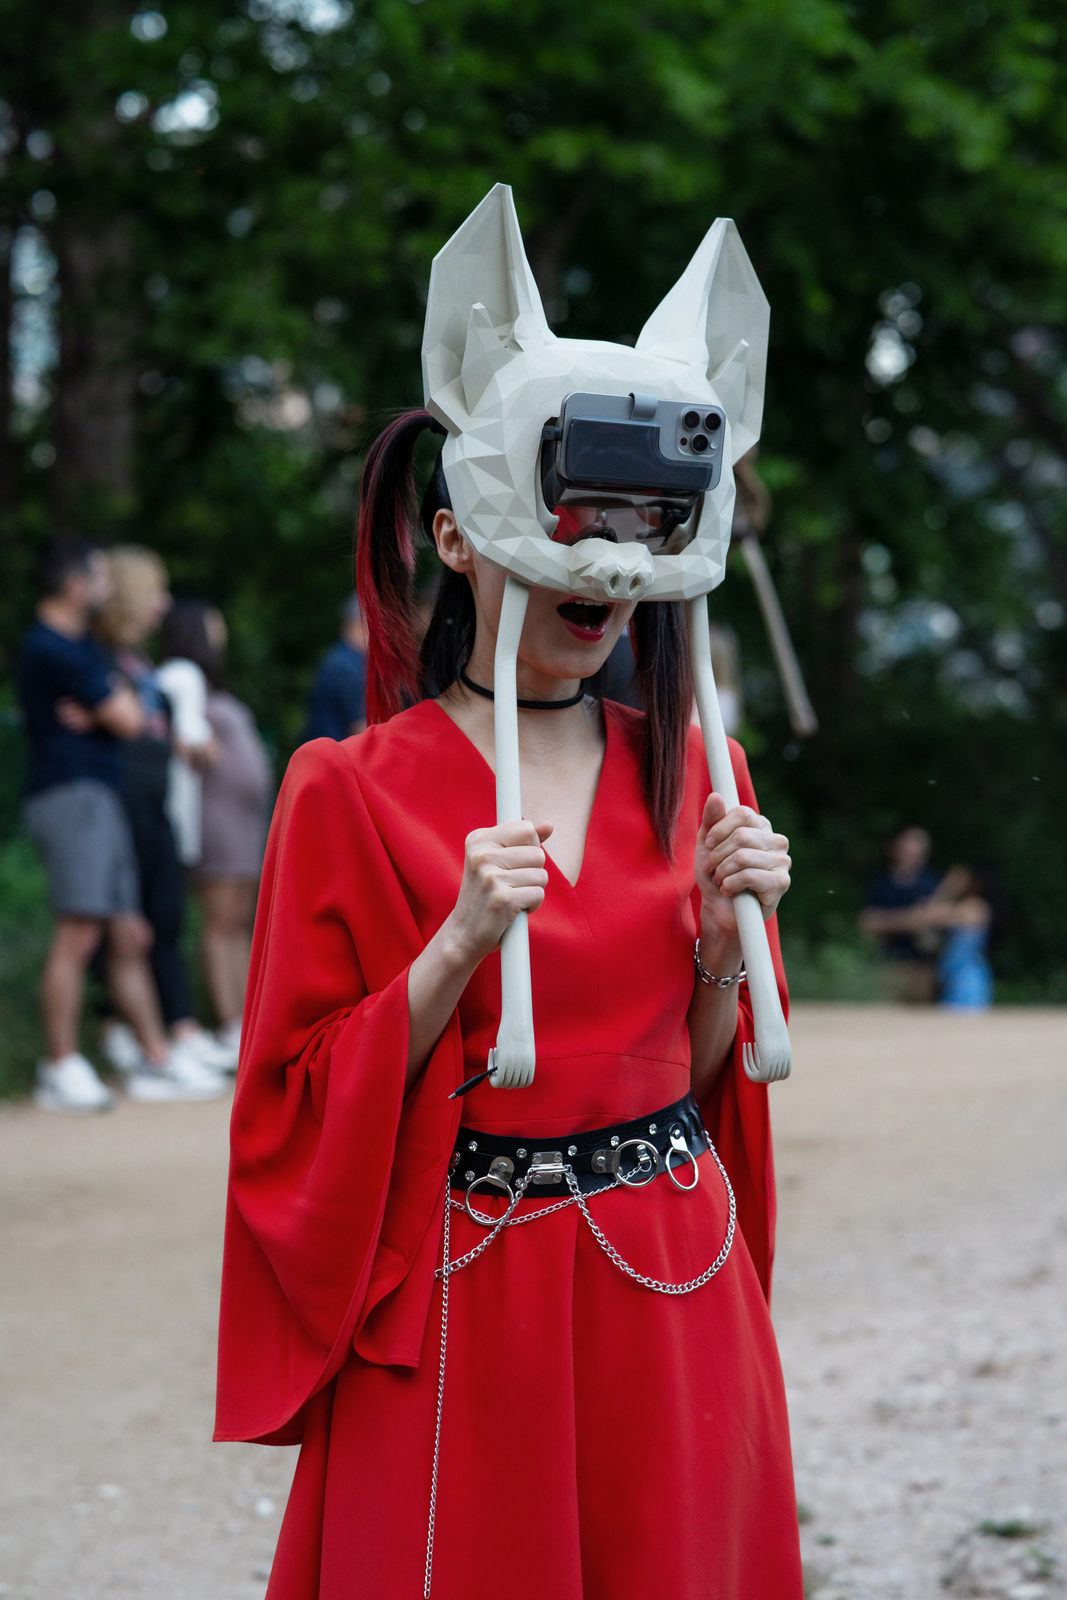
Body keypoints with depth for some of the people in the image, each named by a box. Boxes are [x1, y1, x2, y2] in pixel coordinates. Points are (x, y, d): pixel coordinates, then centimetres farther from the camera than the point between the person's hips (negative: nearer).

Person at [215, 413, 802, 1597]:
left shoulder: (691, 776, 7)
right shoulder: (352, 793, -7)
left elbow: (704, 1081, 12)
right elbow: (297, 1117, -7)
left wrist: (725, 944, -7)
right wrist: (456, 949, -19)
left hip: (677, 1302, 4)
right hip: (467, 1310, -4)